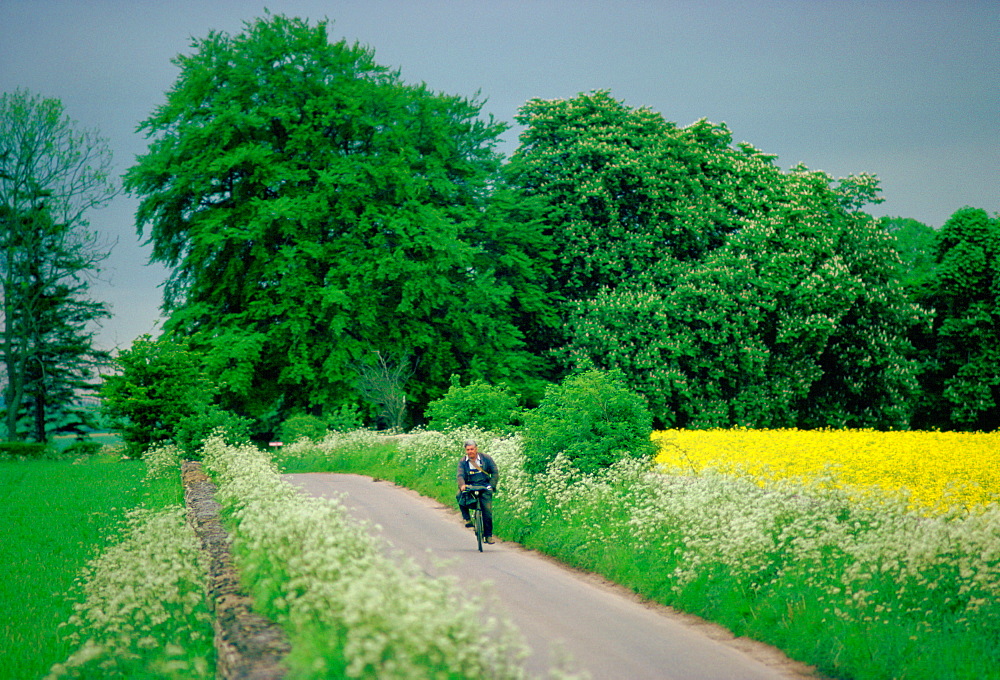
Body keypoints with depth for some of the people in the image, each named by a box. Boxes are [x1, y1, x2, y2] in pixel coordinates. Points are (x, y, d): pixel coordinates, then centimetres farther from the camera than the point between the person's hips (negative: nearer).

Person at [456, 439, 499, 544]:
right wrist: (462, 485, -31)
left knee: (487, 510, -12)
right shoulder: (462, 461, 3)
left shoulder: (486, 458, 2)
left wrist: (491, 486, -9)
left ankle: (488, 535, -1)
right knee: (459, 496, -31)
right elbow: (460, 475, -9)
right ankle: (467, 518, -15)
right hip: (469, 486, 1)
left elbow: (495, 473, 4)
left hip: (484, 486, -1)